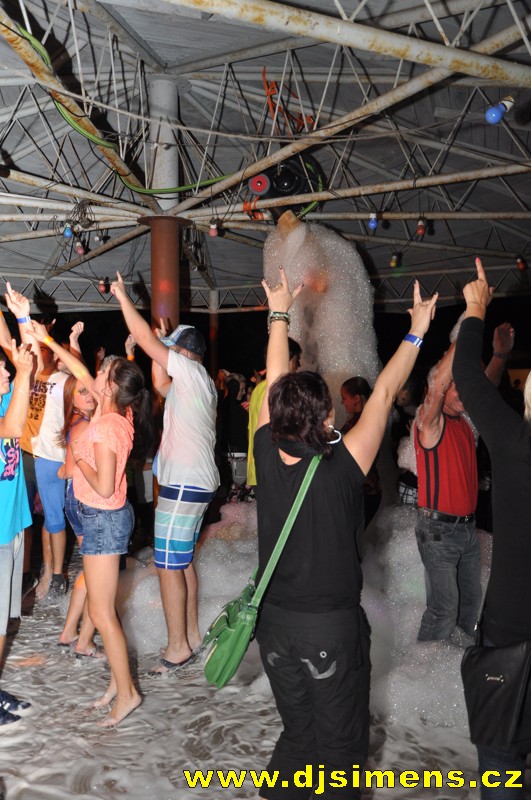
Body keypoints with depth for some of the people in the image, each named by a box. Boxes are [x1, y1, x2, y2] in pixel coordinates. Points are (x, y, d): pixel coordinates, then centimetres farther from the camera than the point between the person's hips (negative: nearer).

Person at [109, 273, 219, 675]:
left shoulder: (191, 371, -13)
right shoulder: (199, 382, 14)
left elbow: (145, 337, -14)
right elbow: (161, 386, 24)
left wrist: (122, 296, -4)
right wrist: (162, 344, 17)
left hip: (184, 486, -10)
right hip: (195, 482, 10)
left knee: (169, 566, -4)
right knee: (183, 561, 17)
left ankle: (178, 647, 4)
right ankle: (191, 634, 26)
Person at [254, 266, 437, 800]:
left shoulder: (267, 455, -12)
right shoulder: (343, 468, -22)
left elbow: (275, 382, 1)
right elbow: (383, 394, -12)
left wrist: (278, 313, 14)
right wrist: (416, 331, 0)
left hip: (276, 619, 5)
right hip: (332, 624, -4)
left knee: (298, 735, 23)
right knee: (341, 745, 14)